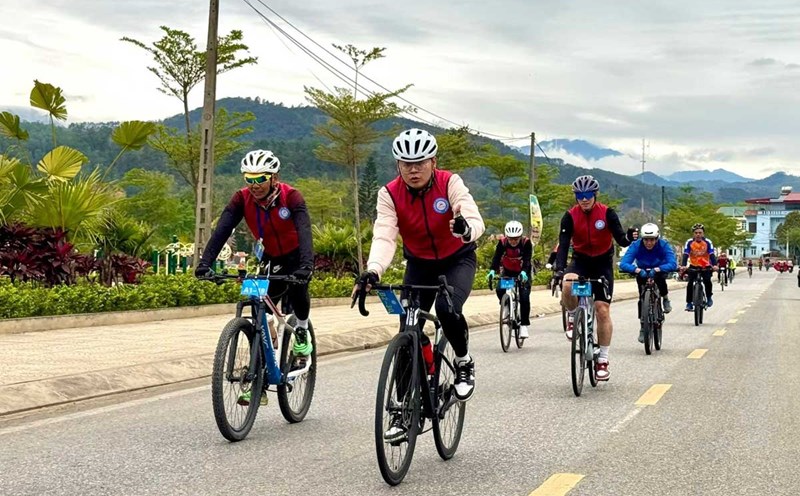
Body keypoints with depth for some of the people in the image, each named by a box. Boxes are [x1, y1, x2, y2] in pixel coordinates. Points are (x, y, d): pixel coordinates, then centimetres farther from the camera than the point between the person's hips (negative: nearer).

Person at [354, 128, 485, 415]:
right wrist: (373, 272, -49)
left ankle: (464, 362, 1)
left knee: (447, 309, -30)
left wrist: (466, 229, -59)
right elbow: (384, 237, -30)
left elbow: (476, 221, -33)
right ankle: (403, 410, 4)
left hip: (458, 260, -2)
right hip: (419, 264, 2)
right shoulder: (389, 194, -18)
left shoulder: (450, 183, -22)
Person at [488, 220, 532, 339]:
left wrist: (524, 271, -52)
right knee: (500, 290, -23)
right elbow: (496, 257, -28)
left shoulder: (526, 242, -23)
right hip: (507, 271, 2)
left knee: (524, 297, -18)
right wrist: (492, 270, -46)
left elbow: (527, 259, -32)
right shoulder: (502, 242, -19)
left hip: (522, 272, -2)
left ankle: (524, 325, -8)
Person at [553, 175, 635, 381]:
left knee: (603, 310, -7)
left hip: (603, 263, 0)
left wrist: (628, 239, -46)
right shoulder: (570, 216, -12)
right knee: (568, 285, -34)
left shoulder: (607, 213, -14)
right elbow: (563, 243, -20)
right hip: (580, 261, 0)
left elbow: (619, 238, -21)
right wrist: (559, 268, -36)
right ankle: (573, 318, -3)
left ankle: (603, 359, 3)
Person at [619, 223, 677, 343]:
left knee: (660, 278, -35)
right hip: (642, 273, 1)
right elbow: (623, 264, -40)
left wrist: (656, 269, -59)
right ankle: (643, 328, -4)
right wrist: (637, 270, -60)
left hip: (659, 270, -1)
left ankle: (665, 297, -5)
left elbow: (673, 264, -43)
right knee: (643, 297, -15)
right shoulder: (636, 246, -28)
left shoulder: (664, 245, -29)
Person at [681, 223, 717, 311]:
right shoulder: (689, 242, -15)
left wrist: (714, 265, -41)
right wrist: (683, 266, -39)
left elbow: (712, 255, -23)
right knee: (690, 283, -17)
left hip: (706, 266, -1)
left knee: (707, 281, -23)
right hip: (693, 266, 1)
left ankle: (709, 297, 2)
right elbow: (685, 255, -22)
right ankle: (689, 303, -7)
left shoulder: (707, 242, -15)